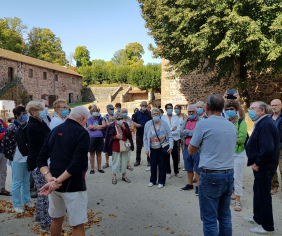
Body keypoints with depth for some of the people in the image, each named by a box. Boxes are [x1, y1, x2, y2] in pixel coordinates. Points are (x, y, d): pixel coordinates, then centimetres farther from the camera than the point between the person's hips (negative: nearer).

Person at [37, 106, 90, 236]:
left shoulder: (54, 131, 8)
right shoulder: (82, 133, -12)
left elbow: (41, 159, 4)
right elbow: (77, 163, -24)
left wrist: (49, 178, -9)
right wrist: (57, 181, -20)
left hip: (54, 184, 7)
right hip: (73, 185, -7)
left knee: (57, 219, 24)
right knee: (78, 225, 5)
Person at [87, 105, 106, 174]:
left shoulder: (100, 118, 11)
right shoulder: (89, 119, 5)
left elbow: (104, 125, -3)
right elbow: (90, 127, -10)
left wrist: (95, 127, -7)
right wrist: (99, 126, -3)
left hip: (100, 138, 2)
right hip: (92, 138, -2)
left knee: (99, 153, 11)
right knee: (92, 154, 6)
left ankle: (99, 168, 22)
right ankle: (92, 168, 16)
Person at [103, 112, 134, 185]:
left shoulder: (125, 125, 5)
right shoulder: (111, 127, -5)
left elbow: (128, 135, -1)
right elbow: (108, 137, -3)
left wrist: (124, 127, -14)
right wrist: (115, 136, -19)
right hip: (115, 147, -3)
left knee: (124, 161, 11)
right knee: (115, 162, 2)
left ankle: (124, 176, 25)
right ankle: (114, 177, 15)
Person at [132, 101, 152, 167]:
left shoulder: (149, 113, 2)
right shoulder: (137, 113, 7)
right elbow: (134, 121, 12)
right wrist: (136, 124, -8)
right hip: (139, 134, 2)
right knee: (138, 148, 8)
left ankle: (149, 161, 16)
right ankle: (138, 161, 21)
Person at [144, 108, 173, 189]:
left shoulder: (164, 123, -5)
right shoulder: (148, 124, -1)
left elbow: (170, 136, -2)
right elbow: (145, 138, 4)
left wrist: (170, 147, -10)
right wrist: (146, 149, 1)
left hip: (163, 148, -1)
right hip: (153, 149, 1)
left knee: (162, 165, 6)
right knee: (153, 165, 7)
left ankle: (161, 182, 20)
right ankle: (153, 180, 26)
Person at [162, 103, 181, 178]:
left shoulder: (176, 117, 4)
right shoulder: (163, 118, 0)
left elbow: (178, 129, -5)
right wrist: (172, 129, -9)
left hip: (174, 139, 1)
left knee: (175, 156, 6)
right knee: (167, 157, 6)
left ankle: (176, 172, 21)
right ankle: (168, 172, 19)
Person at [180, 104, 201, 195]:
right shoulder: (185, 121, 13)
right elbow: (181, 133, 4)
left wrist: (187, 131, -9)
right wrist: (191, 132, -10)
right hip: (187, 147, 6)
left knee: (197, 169, 2)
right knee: (188, 168, 17)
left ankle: (198, 186, 15)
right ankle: (190, 184, 31)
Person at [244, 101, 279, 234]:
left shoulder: (265, 125, -23)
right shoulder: (261, 123, 11)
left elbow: (267, 149, -31)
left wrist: (257, 163, -20)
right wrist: (256, 162, 11)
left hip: (264, 167, -10)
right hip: (261, 166, 10)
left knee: (263, 195, 1)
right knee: (258, 191, 22)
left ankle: (267, 227, 16)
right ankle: (258, 218, 39)